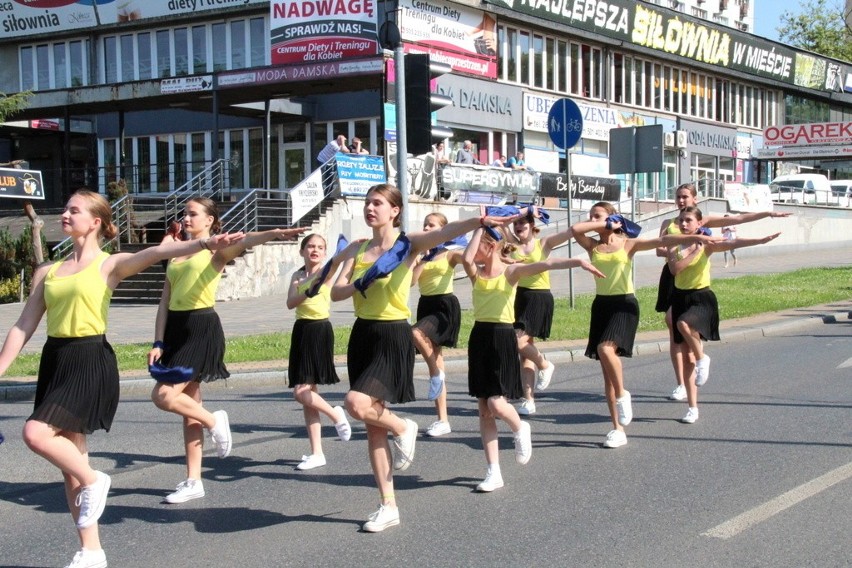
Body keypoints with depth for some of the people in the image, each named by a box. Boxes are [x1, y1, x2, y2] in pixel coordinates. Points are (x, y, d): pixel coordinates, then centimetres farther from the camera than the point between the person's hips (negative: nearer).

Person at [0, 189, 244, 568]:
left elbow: (157, 252, -18)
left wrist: (206, 244, -34)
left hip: (90, 360, -6)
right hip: (53, 360, 6)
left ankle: (92, 481, 4)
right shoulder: (47, 272, 14)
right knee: (68, 460, 7)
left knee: (36, 434, -23)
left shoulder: (109, 264, -2)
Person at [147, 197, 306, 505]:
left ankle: (214, 421, 10)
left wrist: (274, 233, -44)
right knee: (189, 403, 10)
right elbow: (165, 302, 13)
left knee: (162, 395, -17)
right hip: (175, 329, 7)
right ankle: (193, 481, 16)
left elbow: (243, 241, -24)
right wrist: (158, 343, 3)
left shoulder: (216, 250, -2)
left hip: (202, 327, -7)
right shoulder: (175, 256, 16)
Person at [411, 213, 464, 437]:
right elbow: (411, 281, -3)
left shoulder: (449, 255, -1)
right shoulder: (420, 256, 11)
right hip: (426, 305, 6)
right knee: (435, 362, 5)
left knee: (416, 333, -36)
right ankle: (442, 421, 10)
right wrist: (422, 259, -5)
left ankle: (437, 374, -11)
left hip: (445, 306, -6)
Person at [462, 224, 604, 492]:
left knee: (496, 404, -14)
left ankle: (520, 429, 22)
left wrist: (577, 261, -34)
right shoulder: (476, 273, 7)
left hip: (503, 338, -5)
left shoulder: (510, 271, -4)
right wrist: (479, 227, -4)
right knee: (484, 409, 5)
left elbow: (544, 264, -20)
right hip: (479, 337, 5)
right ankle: (493, 472, 12)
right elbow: (466, 258, -15)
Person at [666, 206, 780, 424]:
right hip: (680, 299, 4)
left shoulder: (706, 245, -6)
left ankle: (702, 358, -8)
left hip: (701, 298, -4)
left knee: (684, 324, -38)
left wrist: (761, 240, -36)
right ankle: (693, 408, 14)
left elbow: (733, 244, -22)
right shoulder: (675, 247, 3)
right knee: (686, 356, 5)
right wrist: (694, 252, -20)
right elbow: (674, 268, -16)